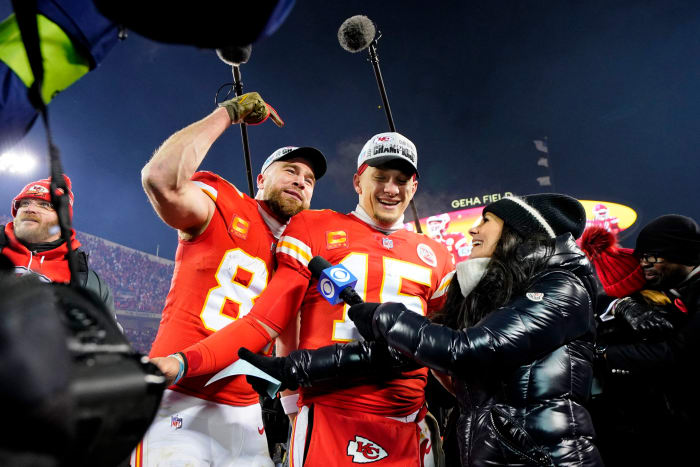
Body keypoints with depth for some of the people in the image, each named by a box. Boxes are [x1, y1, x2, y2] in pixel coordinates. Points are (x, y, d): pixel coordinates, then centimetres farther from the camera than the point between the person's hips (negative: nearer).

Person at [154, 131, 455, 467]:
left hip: (410, 426, 4)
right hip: (329, 418, -3)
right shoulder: (314, 229, 0)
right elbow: (265, 321, -7)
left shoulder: (435, 257, 12)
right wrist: (182, 363, -18)